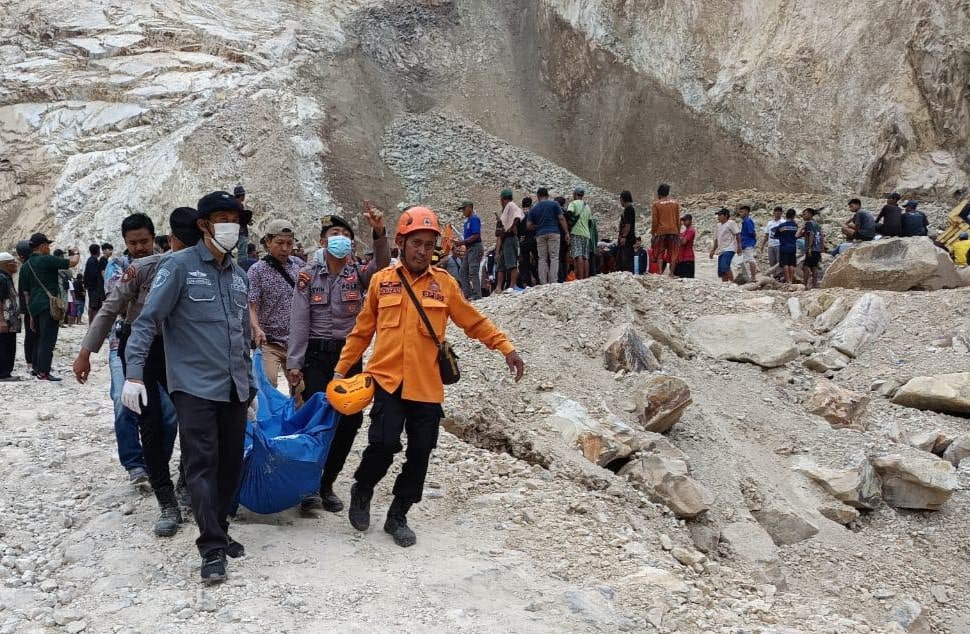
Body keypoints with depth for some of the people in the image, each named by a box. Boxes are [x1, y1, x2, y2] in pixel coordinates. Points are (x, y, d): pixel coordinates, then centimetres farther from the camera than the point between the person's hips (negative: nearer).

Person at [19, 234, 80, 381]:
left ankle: (36, 367, 25)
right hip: (49, 305, -8)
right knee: (48, 339, -7)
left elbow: (26, 293, 18)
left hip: (34, 306, 8)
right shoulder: (47, 260, -7)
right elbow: (73, 262, -10)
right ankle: (43, 372, -9)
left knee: (40, 338, 20)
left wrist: (31, 314, 22)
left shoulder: (25, 267, 16)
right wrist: (75, 254, 14)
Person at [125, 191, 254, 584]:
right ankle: (212, 548, -4)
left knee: (231, 464, 9)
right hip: (194, 387, -6)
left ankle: (219, 532, 23)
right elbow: (148, 320, -10)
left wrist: (249, 384, 22)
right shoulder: (180, 266, -5)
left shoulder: (239, 275, 15)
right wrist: (134, 374, -18)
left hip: (234, 389, 6)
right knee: (201, 466, -8)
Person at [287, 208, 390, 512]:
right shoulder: (308, 276, 2)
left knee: (350, 420, 1)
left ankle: (327, 484, 16)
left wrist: (379, 232, -35)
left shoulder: (358, 275, 5)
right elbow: (299, 322, -2)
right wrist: (294, 363, -8)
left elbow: (381, 265, -18)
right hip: (316, 354, -2)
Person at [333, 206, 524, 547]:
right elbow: (362, 331, 12)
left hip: (427, 387, 2)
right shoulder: (381, 281, 5)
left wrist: (506, 348, 1)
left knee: (419, 454, 5)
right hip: (388, 381, -1)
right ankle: (362, 491, 17)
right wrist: (341, 368, 11)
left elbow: (475, 322, 10)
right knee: (384, 444, -14)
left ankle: (398, 516, 25)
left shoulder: (443, 283, 4)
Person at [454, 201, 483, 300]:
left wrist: (463, 242, -17)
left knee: (473, 272, -11)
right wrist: (460, 242, 6)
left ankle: (477, 295, -8)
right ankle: (467, 294, 11)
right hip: (469, 248, 10)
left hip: (475, 248, -10)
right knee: (463, 272, 8)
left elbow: (476, 235, -18)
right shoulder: (467, 221, 19)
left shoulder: (474, 219, -10)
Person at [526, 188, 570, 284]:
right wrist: (567, 233, 1)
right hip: (553, 232, -2)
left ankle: (543, 283, -2)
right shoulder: (554, 204, 5)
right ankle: (553, 281, -13)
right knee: (554, 257, -3)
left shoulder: (534, 209, 11)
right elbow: (561, 219, -2)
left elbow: (528, 225, 8)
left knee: (542, 259, 3)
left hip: (540, 234, 2)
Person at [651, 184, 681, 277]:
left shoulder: (656, 204, -1)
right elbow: (678, 219, 8)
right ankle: (671, 273, 1)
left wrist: (653, 233, 3)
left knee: (660, 253, 5)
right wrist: (679, 233, 14)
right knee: (673, 253, 5)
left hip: (661, 232, -2)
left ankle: (660, 272, -7)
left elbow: (654, 221, -3)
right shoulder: (675, 203, 7)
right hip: (673, 231, 2)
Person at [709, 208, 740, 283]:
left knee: (725, 267, -25)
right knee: (720, 271, 3)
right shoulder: (718, 226, 21)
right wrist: (712, 251, 19)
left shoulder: (731, 223, -1)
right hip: (721, 251, 8)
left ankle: (732, 282, -22)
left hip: (729, 249, -8)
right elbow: (716, 240, 25)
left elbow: (737, 234, -7)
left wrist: (739, 246, -14)